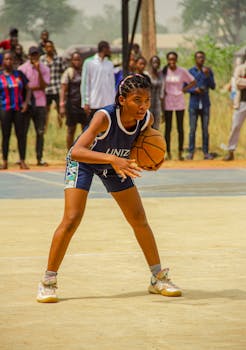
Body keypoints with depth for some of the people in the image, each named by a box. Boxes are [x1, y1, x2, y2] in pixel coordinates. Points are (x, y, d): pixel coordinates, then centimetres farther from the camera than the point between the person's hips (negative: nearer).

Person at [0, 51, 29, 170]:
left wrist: (26, 102, -1)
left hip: (19, 109, 1)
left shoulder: (19, 74, 8)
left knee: (21, 134, 0)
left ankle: (22, 161, 3)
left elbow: (27, 89, 11)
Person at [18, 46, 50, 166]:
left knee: (40, 132, 2)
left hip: (40, 104, 1)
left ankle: (39, 158, 7)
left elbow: (43, 86, -8)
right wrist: (36, 87, -8)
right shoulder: (22, 69, 1)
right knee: (23, 131, -1)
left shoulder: (44, 69, 5)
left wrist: (38, 71, -14)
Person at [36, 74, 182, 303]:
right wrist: (112, 159, -61)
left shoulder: (147, 119, -23)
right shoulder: (105, 117, -39)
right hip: (83, 162, -5)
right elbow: (76, 151, -49)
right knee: (72, 219, -17)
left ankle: (159, 278, 20)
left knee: (139, 220, 5)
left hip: (115, 164, 5)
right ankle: (48, 282, -4)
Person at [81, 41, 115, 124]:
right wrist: (86, 102, -8)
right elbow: (84, 83, -2)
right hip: (93, 104, -4)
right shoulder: (89, 62, 0)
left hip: (108, 104, 4)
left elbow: (112, 85, 14)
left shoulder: (110, 64, 12)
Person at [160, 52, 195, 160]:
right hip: (167, 102, 0)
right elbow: (161, 87, 5)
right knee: (168, 128, 3)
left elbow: (193, 82, 8)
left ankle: (180, 153, 8)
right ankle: (168, 153, 8)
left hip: (179, 102, 0)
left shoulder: (182, 71, -1)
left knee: (180, 128, 2)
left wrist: (184, 89, -3)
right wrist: (162, 101, -2)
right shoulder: (164, 71, 0)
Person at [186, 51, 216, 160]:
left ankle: (206, 152, 6)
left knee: (205, 129, 2)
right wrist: (195, 90, -22)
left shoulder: (209, 71, 1)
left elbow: (213, 87, -6)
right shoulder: (190, 72, -2)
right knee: (192, 129, 0)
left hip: (205, 105, 1)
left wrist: (207, 75, -21)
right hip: (193, 105, -1)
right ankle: (191, 152, 6)